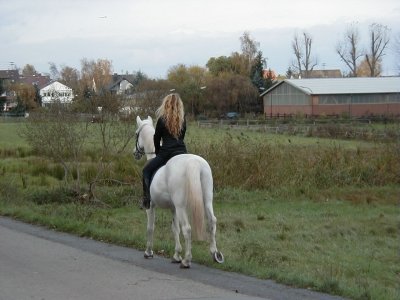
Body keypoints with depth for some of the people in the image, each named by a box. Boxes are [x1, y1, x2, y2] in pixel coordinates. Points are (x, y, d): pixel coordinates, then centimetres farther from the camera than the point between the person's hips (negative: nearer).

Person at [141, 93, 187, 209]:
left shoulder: (162, 120, -4)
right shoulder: (183, 120, 7)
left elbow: (156, 139, 4)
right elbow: (181, 137, 13)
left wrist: (158, 153, 20)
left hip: (165, 153, -4)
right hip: (182, 152, 4)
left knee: (147, 170, 12)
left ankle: (147, 199, 3)